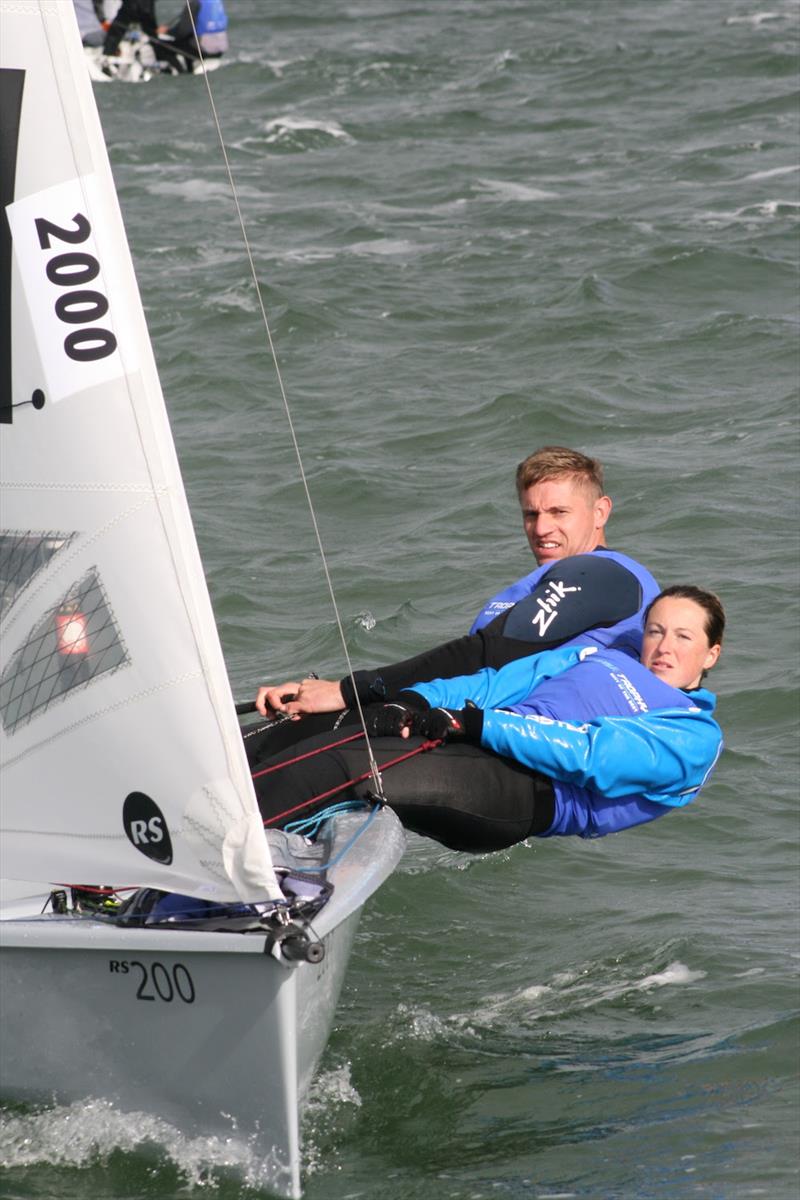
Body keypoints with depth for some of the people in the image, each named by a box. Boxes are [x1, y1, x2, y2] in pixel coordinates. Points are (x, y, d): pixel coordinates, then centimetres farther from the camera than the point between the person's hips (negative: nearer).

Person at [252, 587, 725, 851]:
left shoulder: (696, 737, 10)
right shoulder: (603, 657, 33)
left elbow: (598, 758, -7)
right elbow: (502, 681, 20)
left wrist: (474, 724, -16)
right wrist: (416, 701, 0)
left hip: (530, 789, -7)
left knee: (348, 770, -29)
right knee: (324, 749, -21)